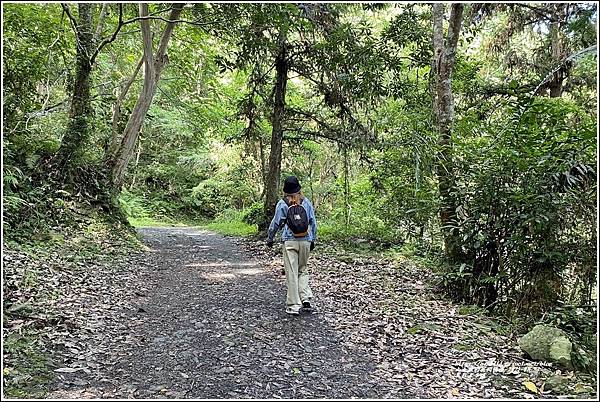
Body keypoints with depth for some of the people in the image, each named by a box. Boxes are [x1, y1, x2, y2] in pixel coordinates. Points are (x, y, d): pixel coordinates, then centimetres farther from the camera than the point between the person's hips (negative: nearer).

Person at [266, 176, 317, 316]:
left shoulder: (282, 204, -3)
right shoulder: (306, 202, 5)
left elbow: (275, 223, 0)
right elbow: (313, 222, 8)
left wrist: (269, 239, 14)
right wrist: (313, 240, 19)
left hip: (289, 241, -3)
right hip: (306, 240, 3)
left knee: (291, 273, 3)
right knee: (303, 269, 18)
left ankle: (293, 306, 6)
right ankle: (306, 298, 5)